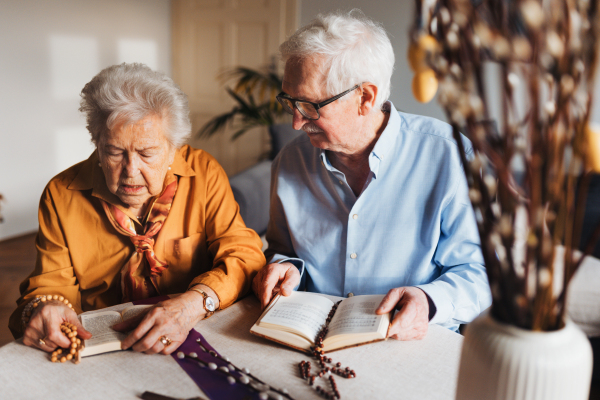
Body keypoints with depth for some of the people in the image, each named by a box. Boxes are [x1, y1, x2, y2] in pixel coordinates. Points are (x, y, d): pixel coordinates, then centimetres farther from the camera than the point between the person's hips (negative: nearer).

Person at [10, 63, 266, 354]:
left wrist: (195, 303, -30)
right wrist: (43, 308, -26)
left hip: (194, 340, -2)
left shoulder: (204, 174, -8)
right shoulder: (62, 194, -5)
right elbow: (53, 283, -1)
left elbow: (244, 254, -12)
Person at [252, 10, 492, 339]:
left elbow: (479, 271, -6)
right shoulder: (290, 161, 1)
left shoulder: (450, 157, -12)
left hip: (413, 348, -2)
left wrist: (430, 301, -24)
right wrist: (284, 267, -5)